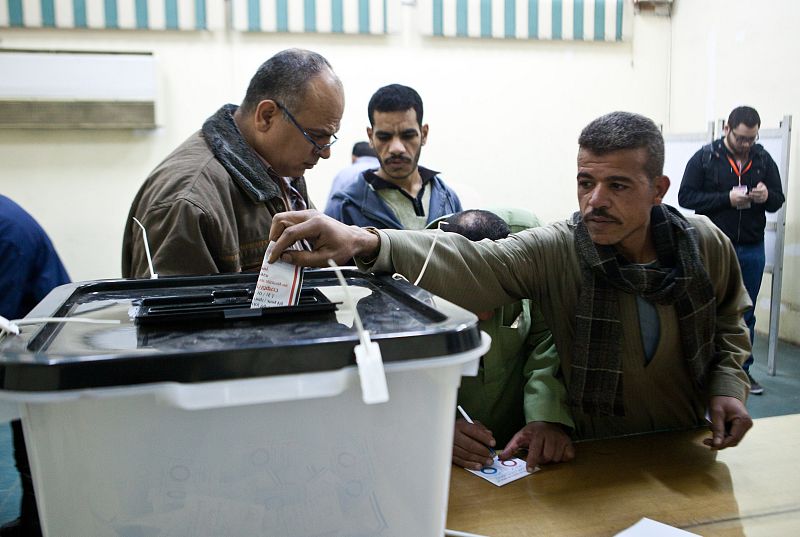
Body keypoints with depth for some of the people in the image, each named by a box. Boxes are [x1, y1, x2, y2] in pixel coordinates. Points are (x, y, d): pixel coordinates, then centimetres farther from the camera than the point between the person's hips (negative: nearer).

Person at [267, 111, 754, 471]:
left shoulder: (708, 247, -10)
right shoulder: (554, 252, -21)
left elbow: (730, 328, 8)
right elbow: (470, 263, -38)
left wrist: (728, 385, -10)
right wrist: (365, 242, -53)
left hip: (686, 449, 3)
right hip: (593, 455, -2)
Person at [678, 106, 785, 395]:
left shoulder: (764, 160, 6)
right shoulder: (705, 158, -4)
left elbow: (778, 200, 11)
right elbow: (686, 197, -8)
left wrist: (767, 197, -13)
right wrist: (727, 198, -19)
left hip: (752, 250, 4)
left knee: (745, 315, 11)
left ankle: (742, 370, 23)